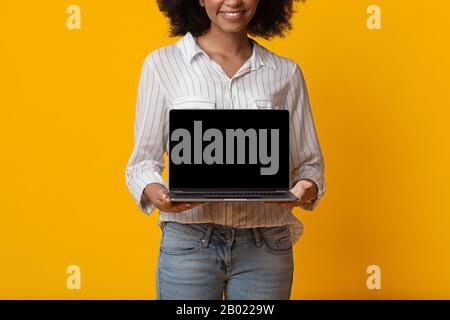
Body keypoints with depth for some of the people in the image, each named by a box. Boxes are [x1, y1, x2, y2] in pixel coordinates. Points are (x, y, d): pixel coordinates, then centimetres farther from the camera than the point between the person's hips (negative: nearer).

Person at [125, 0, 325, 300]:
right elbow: (144, 159, 2)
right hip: (188, 243, -1)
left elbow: (308, 162, 8)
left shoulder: (286, 72, 5)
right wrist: (153, 191, -19)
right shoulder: (162, 64, 0)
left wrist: (307, 188, -14)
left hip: (267, 247, 2)